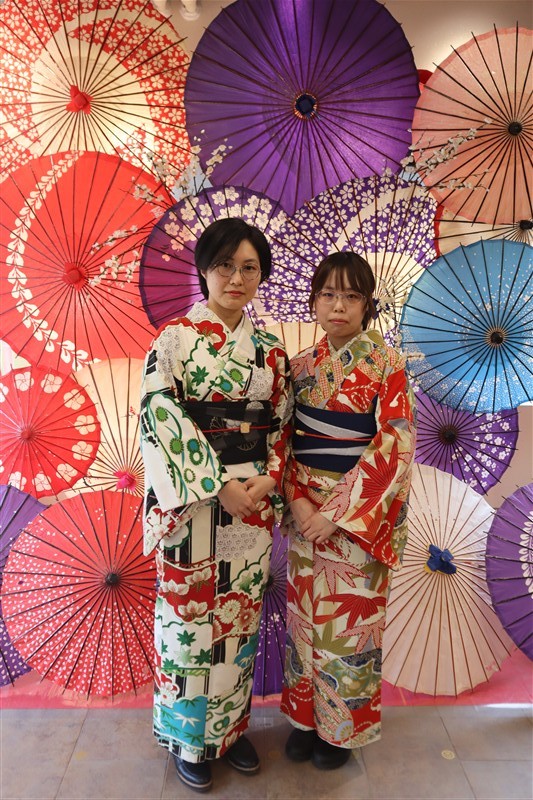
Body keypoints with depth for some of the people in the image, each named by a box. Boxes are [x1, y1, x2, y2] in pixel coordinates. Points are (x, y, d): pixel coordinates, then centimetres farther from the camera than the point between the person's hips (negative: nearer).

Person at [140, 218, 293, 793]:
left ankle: (232, 726, 37)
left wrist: (267, 480, -8)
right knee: (189, 616, 8)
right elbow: (162, 417, -13)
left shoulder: (269, 350, 8)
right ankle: (189, 739, 31)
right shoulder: (174, 339, -4)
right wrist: (219, 486, -18)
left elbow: (282, 424, 9)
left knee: (240, 617, 15)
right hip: (192, 502, -3)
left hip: (253, 502, 4)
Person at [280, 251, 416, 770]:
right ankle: (306, 717, 37)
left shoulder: (387, 366, -9)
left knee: (350, 623, 9)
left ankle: (344, 727, 34)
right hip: (305, 512, 4)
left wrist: (336, 514, -17)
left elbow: (393, 449, -14)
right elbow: (286, 440, 5)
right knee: (305, 617, 15)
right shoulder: (301, 366, 4)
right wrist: (297, 501, -10)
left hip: (361, 516, -4)